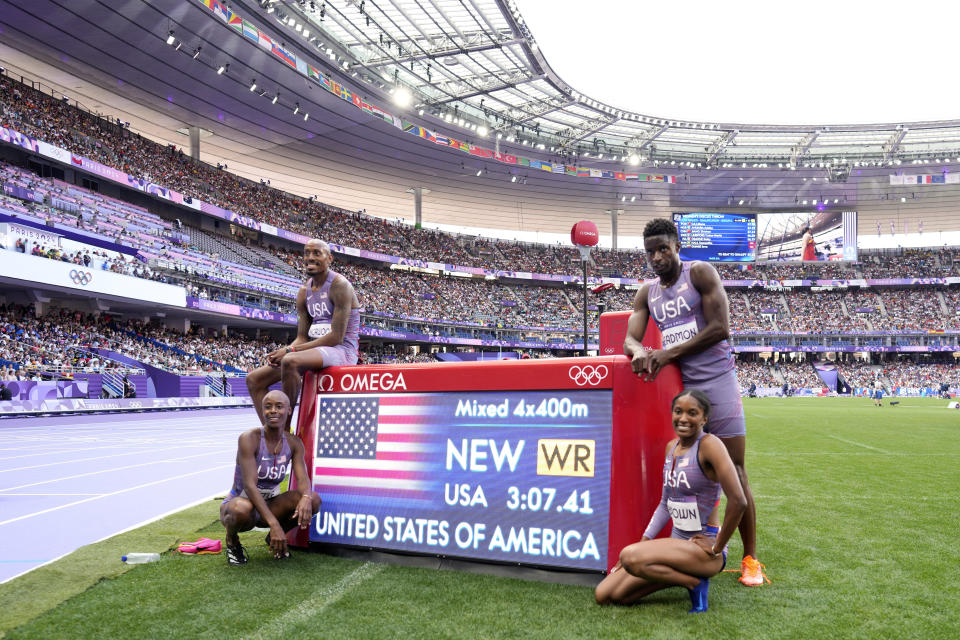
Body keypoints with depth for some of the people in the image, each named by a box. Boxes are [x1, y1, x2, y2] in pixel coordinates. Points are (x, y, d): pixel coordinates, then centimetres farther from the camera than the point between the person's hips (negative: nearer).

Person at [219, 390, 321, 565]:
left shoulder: (294, 443, -4)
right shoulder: (249, 439, -21)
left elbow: (303, 479, -14)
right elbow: (249, 485, -29)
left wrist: (306, 498, -40)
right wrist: (273, 523, -38)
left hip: (268, 505, 5)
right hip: (239, 502, -5)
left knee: (314, 500, -20)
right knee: (243, 509, -41)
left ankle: (274, 538, 7)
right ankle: (232, 540, -3)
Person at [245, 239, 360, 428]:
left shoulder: (339, 286, -11)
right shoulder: (304, 292, 14)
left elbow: (336, 337, -19)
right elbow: (302, 337, 13)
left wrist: (291, 350, -19)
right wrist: (282, 351, -10)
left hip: (342, 350, -9)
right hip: (316, 348, 9)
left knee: (290, 361, -36)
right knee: (254, 379, 0)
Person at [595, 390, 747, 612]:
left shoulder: (709, 445, -15)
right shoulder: (671, 447, 10)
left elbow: (738, 501, -24)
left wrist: (717, 548, -16)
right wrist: (643, 543, 10)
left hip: (703, 548, -8)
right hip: (676, 543, 8)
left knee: (630, 557, -31)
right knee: (604, 595, -2)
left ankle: (695, 582, -9)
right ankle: (680, 575, 9)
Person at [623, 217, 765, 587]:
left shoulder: (700, 274, -3)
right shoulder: (647, 294, 12)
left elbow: (720, 328, -12)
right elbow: (629, 339, 4)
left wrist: (670, 353, -16)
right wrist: (639, 351, -21)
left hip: (716, 380, -5)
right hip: (679, 386, 5)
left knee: (734, 473, -3)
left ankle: (750, 559, 6)